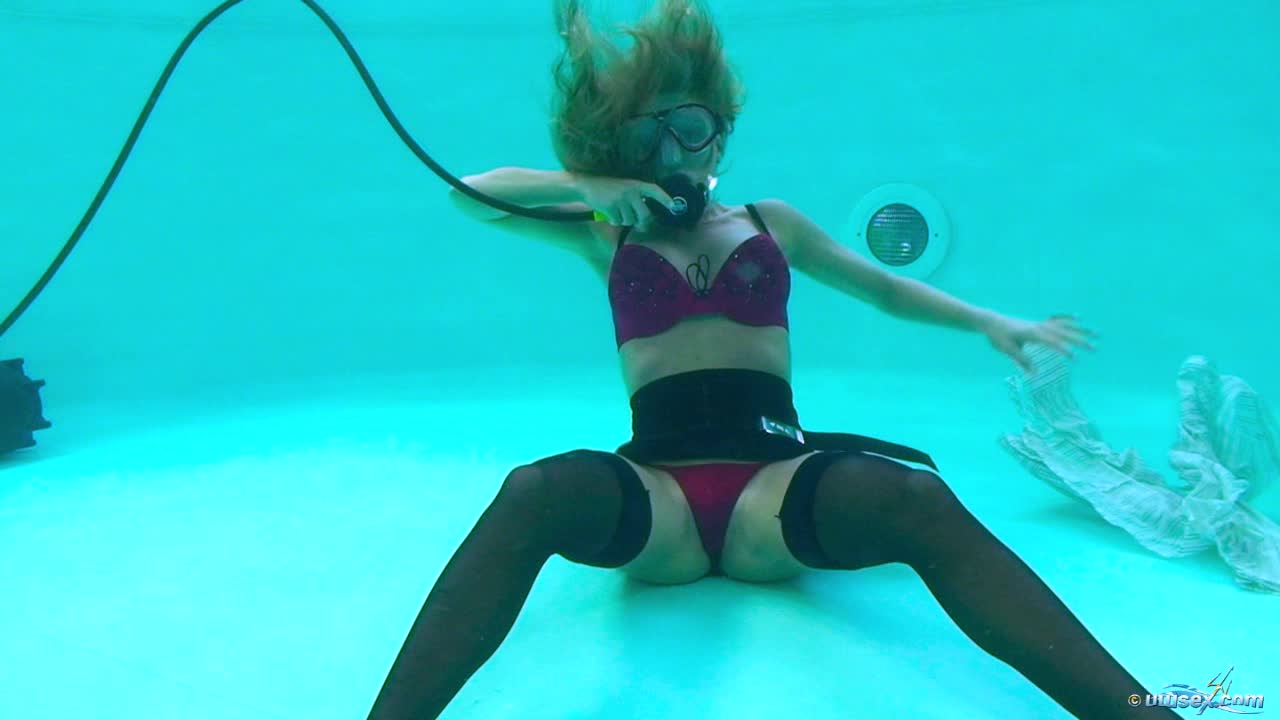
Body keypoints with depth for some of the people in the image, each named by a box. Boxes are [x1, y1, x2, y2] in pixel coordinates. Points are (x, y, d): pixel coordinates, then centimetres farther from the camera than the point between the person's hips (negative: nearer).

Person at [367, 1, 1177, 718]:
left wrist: (989, 321, 19)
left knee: (920, 499, -31)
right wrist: (591, 187, 0)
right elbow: (471, 194, 14)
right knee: (535, 491, -35)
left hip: (776, 475, 1)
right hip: (654, 490, -1)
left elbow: (885, 287, 30)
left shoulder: (771, 223, 22)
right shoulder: (609, 238, 17)